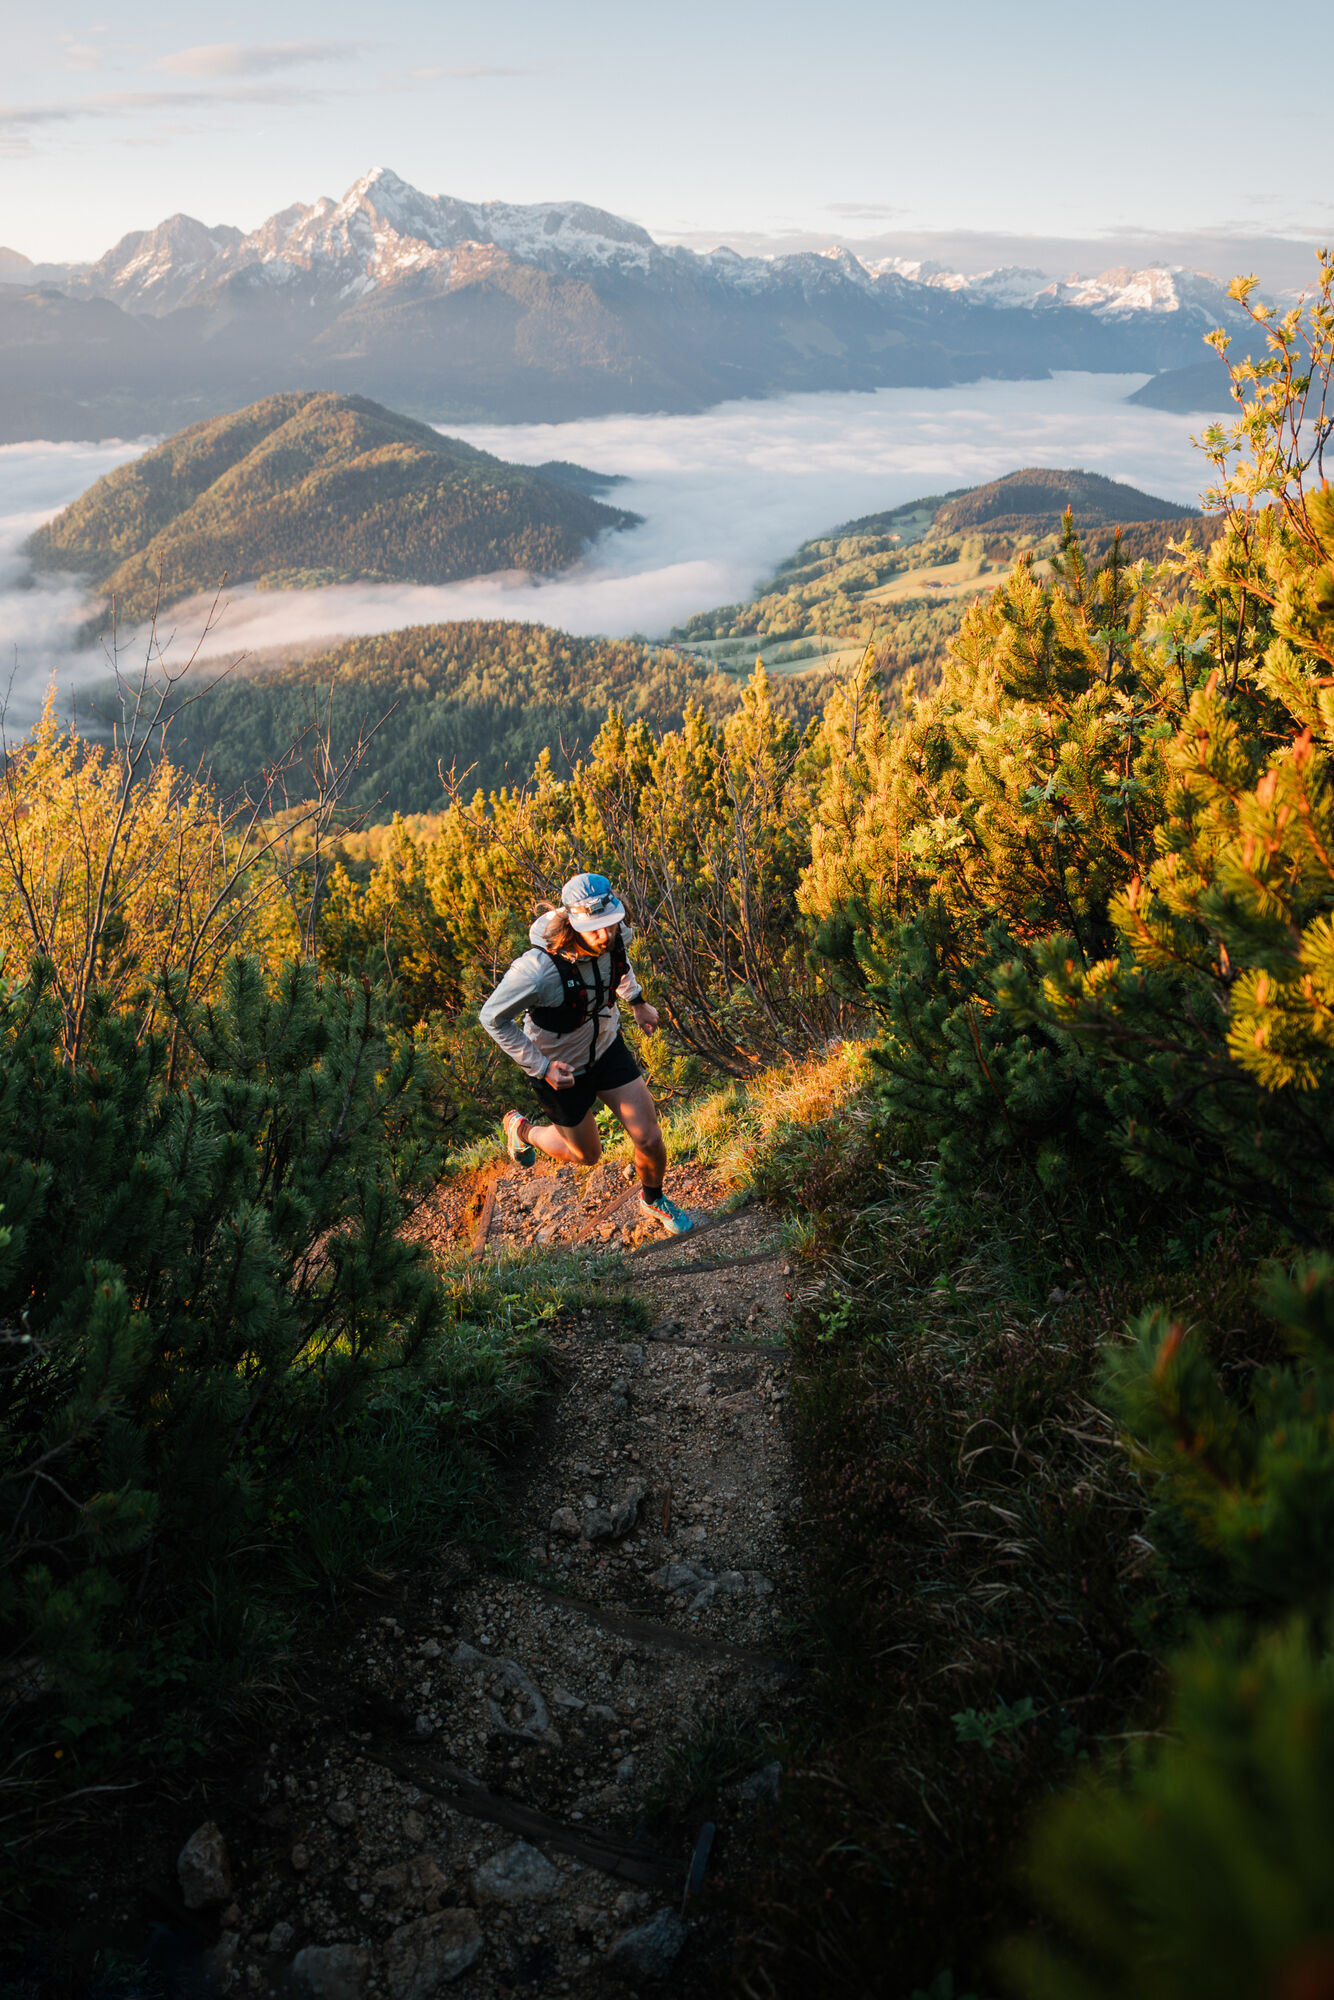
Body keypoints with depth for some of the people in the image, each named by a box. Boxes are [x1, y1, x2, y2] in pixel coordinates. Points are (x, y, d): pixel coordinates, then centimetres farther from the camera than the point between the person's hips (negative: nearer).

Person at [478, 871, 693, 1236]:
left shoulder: (613, 934, -21)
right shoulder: (538, 970, -40)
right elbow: (493, 1017, -24)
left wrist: (637, 1002, 13)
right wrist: (541, 1067, -23)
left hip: (608, 1047, 4)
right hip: (561, 1069, -4)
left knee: (650, 1140, 2)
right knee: (587, 1155, 17)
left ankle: (653, 1201, 36)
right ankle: (522, 1130, 46)